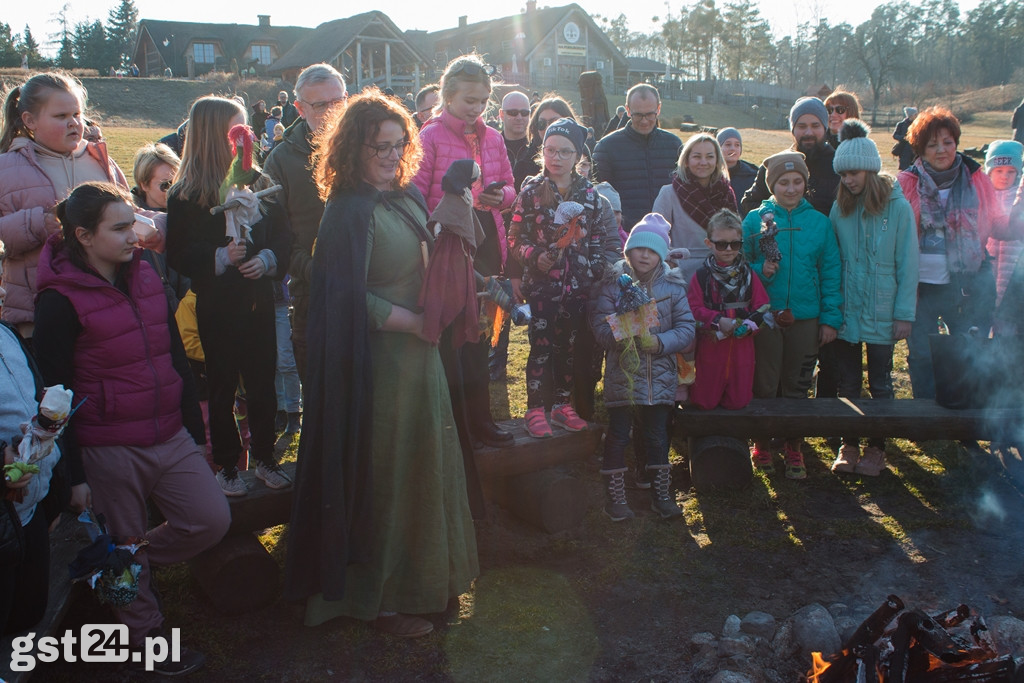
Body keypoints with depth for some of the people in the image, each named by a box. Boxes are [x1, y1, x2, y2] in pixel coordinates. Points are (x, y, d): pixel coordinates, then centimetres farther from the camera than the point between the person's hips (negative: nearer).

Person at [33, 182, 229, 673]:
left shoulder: (145, 278, 6)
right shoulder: (60, 300, -12)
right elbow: (55, 392, -10)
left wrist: (194, 429, 14)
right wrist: (73, 472, -10)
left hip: (170, 438, 6)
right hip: (108, 449, -5)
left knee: (212, 520, 3)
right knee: (124, 549, 10)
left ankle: (137, 564, 29)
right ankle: (146, 637, 32)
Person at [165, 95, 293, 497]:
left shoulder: (257, 181, 6)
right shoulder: (186, 195, -7)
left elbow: (283, 236, 7)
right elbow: (178, 255, -10)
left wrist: (268, 259, -11)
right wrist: (220, 257, -23)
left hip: (259, 302, 4)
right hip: (218, 308, -3)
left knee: (263, 384, 11)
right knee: (223, 389, 9)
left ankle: (265, 459, 27)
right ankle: (226, 466, 23)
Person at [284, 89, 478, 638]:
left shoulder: (408, 198, 9)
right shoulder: (348, 211, -16)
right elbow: (351, 300, -20)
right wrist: (415, 322, -15)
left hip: (418, 355, 8)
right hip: (378, 362, -8)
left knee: (423, 465, 17)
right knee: (383, 475, 4)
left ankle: (427, 578, 35)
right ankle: (379, 596, 22)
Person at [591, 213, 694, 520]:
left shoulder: (673, 286, 3)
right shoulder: (612, 283, -2)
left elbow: (686, 329, -2)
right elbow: (600, 327, -9)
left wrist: (658, 342, -18)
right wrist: (623, 336, -28)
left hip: (660, 377, 2)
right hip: (622, 376, -1)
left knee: (657, 437, 10)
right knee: (618, 436, 4)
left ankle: (661, 493, 26)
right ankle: (615, 496, 18)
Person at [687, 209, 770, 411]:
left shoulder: (748, 275, 5)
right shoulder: (701, 276, -3)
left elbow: (763, 307, 3)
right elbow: (694, 309, -8)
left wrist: (750, 324, -16)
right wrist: (718, 320, -21)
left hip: (742, 344, 2)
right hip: (711, 345, -2)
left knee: (737, 402, 6)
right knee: (704, 402, 3)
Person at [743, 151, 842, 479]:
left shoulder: (819, 222, 3)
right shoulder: (755, 219, 0)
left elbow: (830, 274, 4)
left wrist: (830, 317, -1)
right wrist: (760, 271, -17)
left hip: (805, 318, 1)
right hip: (765, 316, -1)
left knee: (797, 385, 10)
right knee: (764, 384, 5)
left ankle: (793, 446, 24)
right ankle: (762, 443, 22)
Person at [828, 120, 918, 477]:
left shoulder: (898, 206, -8)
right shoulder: (840, 208, 0)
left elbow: (907, 262, -6)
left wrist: (904, 313, -9)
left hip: (882, 313, -2)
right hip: (846, 310, 2)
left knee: (880, 383, 10)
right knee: (848, 383, 11)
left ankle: (876, 447, 23)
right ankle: (849, 444, 23)